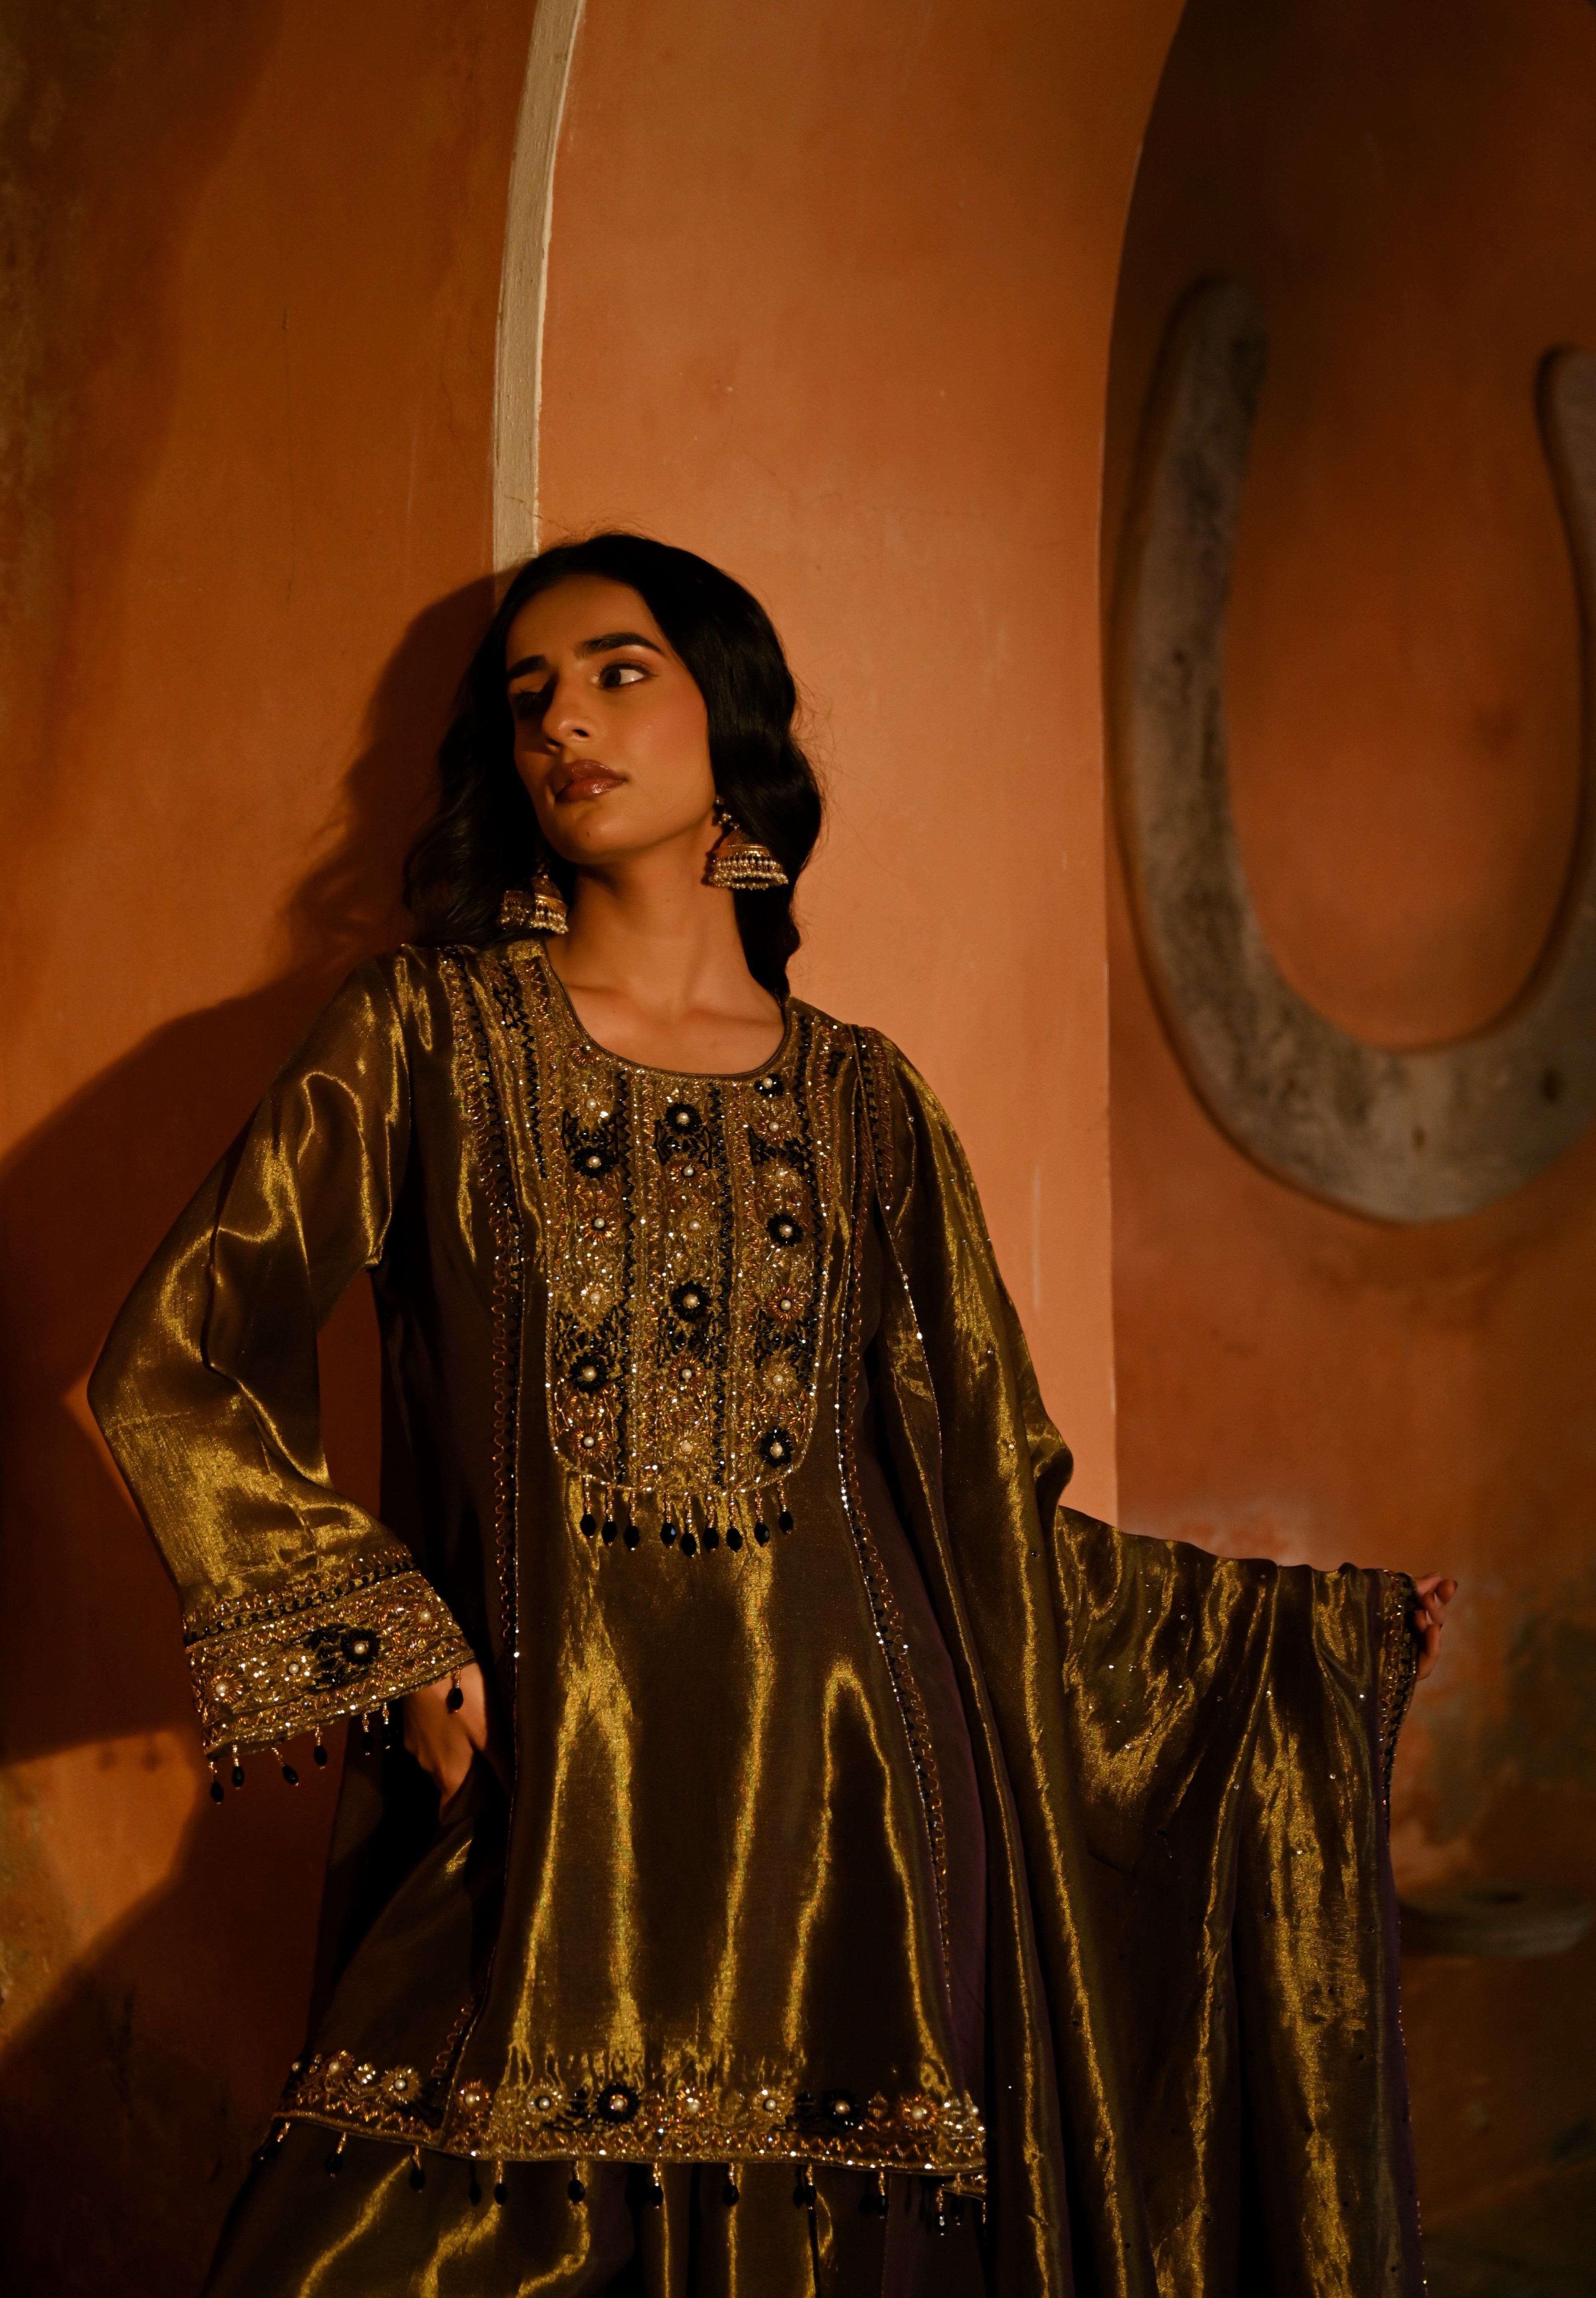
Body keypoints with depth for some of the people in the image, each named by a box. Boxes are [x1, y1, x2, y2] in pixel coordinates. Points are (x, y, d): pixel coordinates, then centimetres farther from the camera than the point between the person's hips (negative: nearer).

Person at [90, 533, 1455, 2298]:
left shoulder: (863, 1104, 9)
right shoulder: (436, 1034, 4)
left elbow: (992, 1505, 12)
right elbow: (173, 1368, 0)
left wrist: (1322, 1628, 11)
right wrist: (387, 1642, -6)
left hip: (839, 1810, 2)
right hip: (541, 1821, -1)